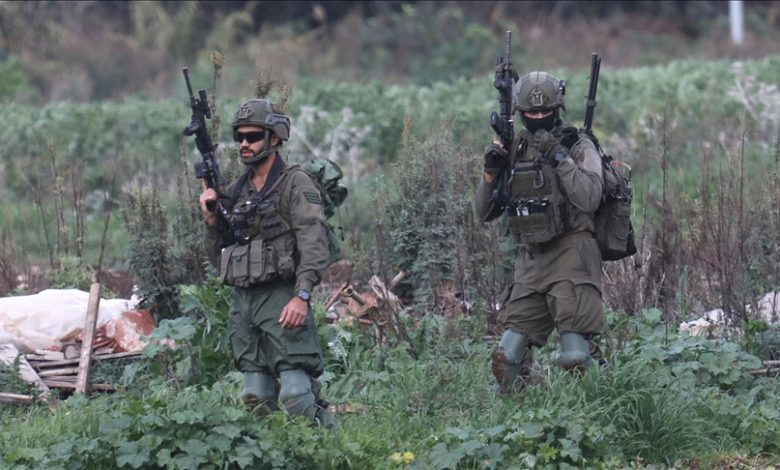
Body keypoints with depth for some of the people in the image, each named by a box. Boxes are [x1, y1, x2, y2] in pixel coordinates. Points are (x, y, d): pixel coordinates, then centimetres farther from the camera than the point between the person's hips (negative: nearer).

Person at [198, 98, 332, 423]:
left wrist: (302, 296, -25)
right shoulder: (234, 193, 17)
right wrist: (211, 219, 5)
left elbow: (314, 245, -13)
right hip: (242, 302, 7)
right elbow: (219, 259, 22)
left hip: (280, 298, -7)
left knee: (296, 395, -16)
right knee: (257, 397, 4)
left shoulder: (296, 184, -3)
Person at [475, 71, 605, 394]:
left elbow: (589, 199, -15)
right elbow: (485, 213, 16)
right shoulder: (515, 151, 14)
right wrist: (491, 171, -1)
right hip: (532, 259, 5)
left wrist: (559, 158, -17)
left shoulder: (578, 146, 0)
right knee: (507, 357, 1)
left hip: (570, 255, -5)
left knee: (575, 357, -14)